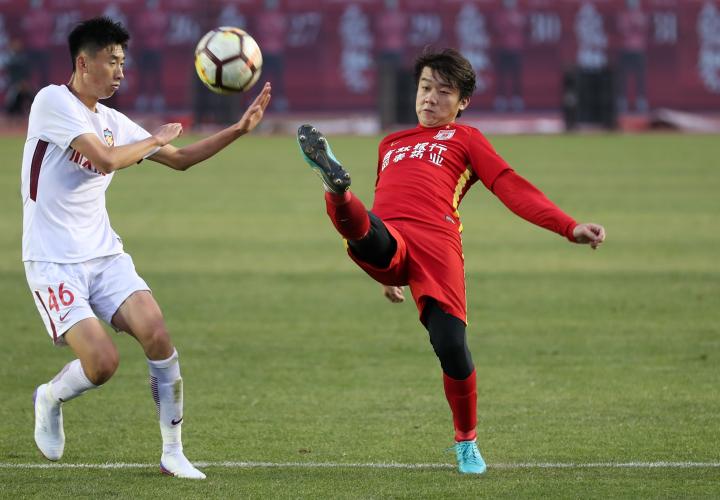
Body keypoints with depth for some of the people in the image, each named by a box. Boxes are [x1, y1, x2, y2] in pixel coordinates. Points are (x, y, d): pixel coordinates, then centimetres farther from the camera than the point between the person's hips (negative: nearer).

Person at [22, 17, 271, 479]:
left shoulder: (111, 122, 12)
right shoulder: (54, 102, -11)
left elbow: (180, 159, 20)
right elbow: (106, 159, -22)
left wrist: (239, 129, 10)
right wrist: (157, 139, -6)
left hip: (105, 254, 6)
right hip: (54, 262, -6)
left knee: (157, 334, -14)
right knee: (103, 361, -19)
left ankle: (173, 453, -4)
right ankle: (50, 399, 16)